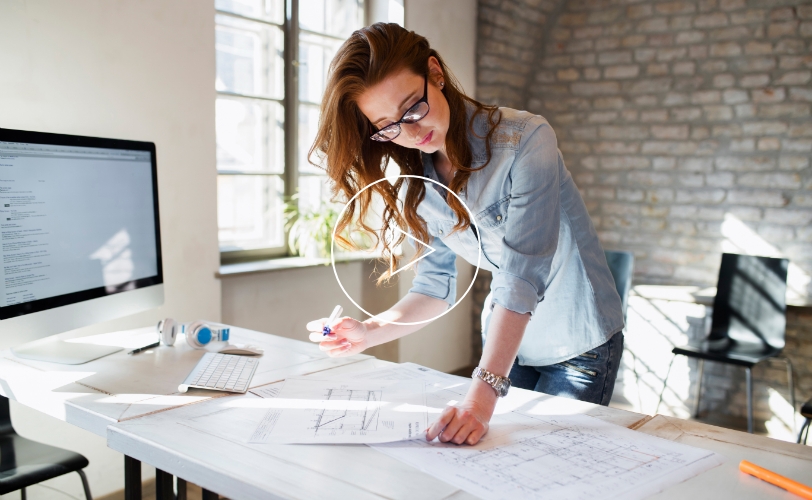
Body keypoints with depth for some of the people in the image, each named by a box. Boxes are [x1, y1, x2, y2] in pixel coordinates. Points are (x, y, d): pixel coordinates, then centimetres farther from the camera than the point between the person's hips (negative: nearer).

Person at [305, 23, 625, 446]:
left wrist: (483, 394, -41)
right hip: (505, 342, 5)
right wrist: (371, 332, -21)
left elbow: (522, 277, -34)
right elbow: (435, 284, -4)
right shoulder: (418, 187, -7)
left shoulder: (524, 141, -26)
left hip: (578, 344, -4)